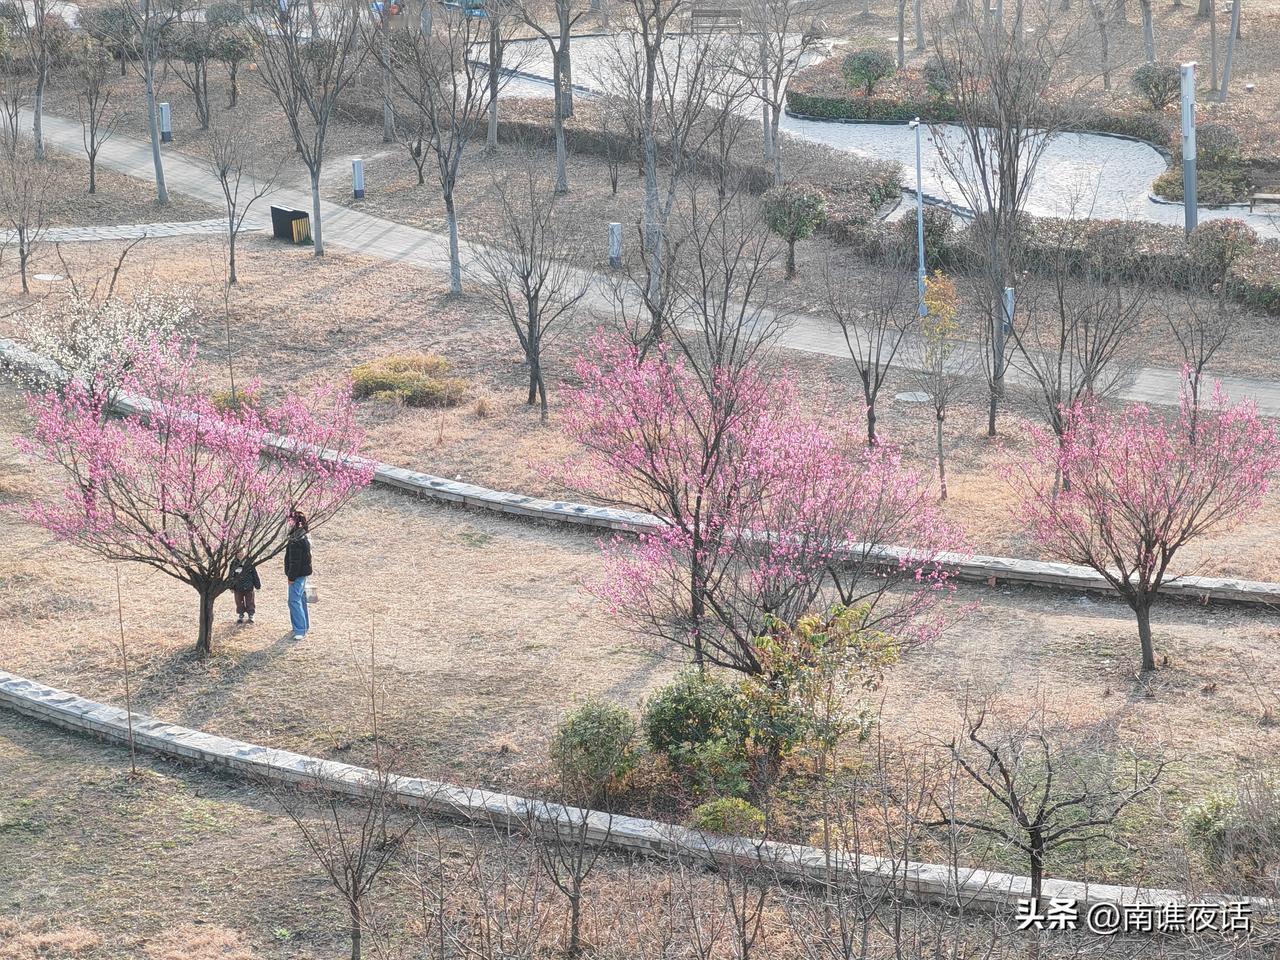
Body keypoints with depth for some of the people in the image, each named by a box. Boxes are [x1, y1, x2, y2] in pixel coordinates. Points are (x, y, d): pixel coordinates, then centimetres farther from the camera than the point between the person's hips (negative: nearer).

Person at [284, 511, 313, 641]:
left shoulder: (296, 540, -21)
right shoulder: (304, 536, 13)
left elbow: (295, 561, -22)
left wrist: (291, 577, -18)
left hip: (297, 574, -11)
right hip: (303, 573, 11)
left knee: (294, 601, -11)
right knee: (301, 599, 21)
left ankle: (300, 630, -14)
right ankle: (305, 625, 32)